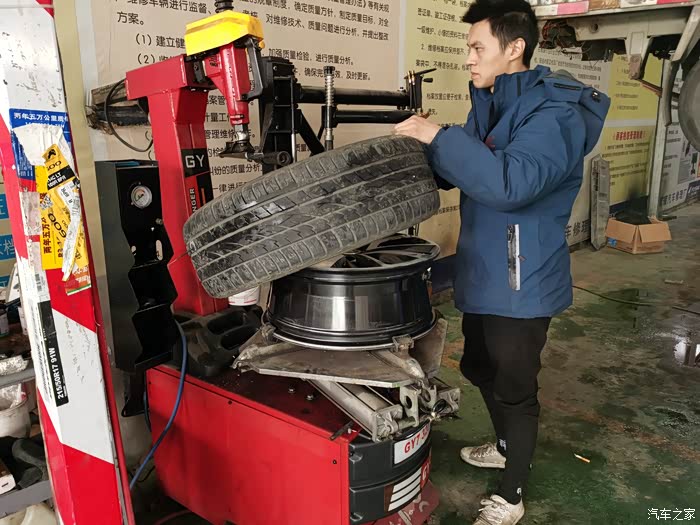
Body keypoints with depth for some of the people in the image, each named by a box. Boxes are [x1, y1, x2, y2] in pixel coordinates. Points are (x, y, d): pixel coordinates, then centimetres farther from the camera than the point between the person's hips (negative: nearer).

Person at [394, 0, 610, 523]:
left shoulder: (554, 113, -20)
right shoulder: (492, 104, 10)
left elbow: (509, 182, -36)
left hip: (520, 283, -9)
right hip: (483, 275, 9)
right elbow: (460, 169, 16)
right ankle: (507, 448, 49)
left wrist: (437, 135, -30)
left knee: (514, 389, 6)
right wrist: (415, 148, -1)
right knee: (480, 370, 23)